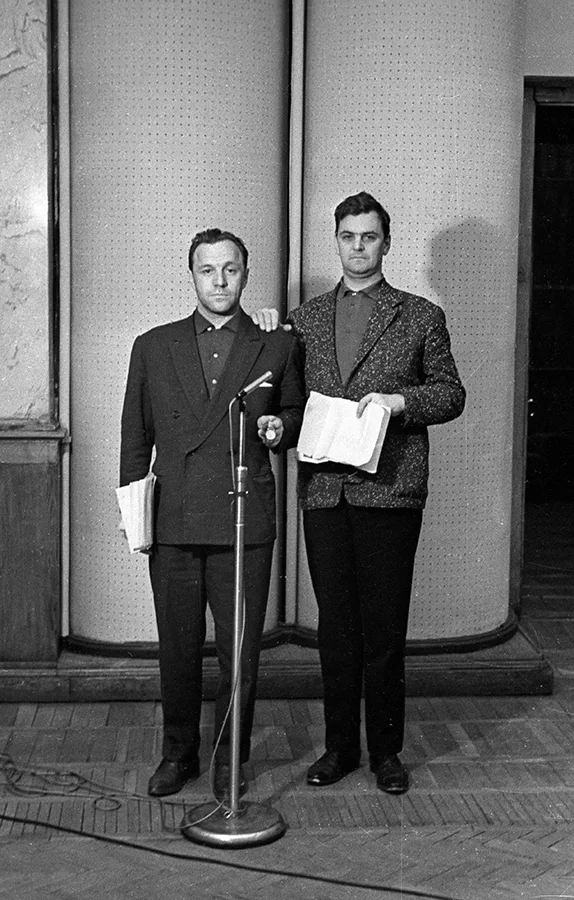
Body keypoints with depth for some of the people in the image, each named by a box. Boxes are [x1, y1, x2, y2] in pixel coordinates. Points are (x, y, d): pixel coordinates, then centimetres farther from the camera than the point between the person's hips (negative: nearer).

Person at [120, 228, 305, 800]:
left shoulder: (276, 348, 8)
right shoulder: (153, 347, 11)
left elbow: (297, 415, 19)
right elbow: (135, 435, 13)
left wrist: (281, 426, -4)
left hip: (245, 522, -1)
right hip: (173, 523, 1)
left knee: (240, 651, 3)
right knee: (177, 648, 9)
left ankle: (230, 759, 20)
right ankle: (178, 753, 25)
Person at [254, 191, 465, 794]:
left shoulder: (420, 317, 7)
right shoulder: (305, 319, 15)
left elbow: (452, 395, 7)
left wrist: (399, 399, -10)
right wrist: (268, 336, 7)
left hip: (390, 489, -2)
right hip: (324, 490, 3)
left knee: (385, 627, 2)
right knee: (335, 625, 8)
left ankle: (386, 750, 15)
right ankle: (340, 745, 20)